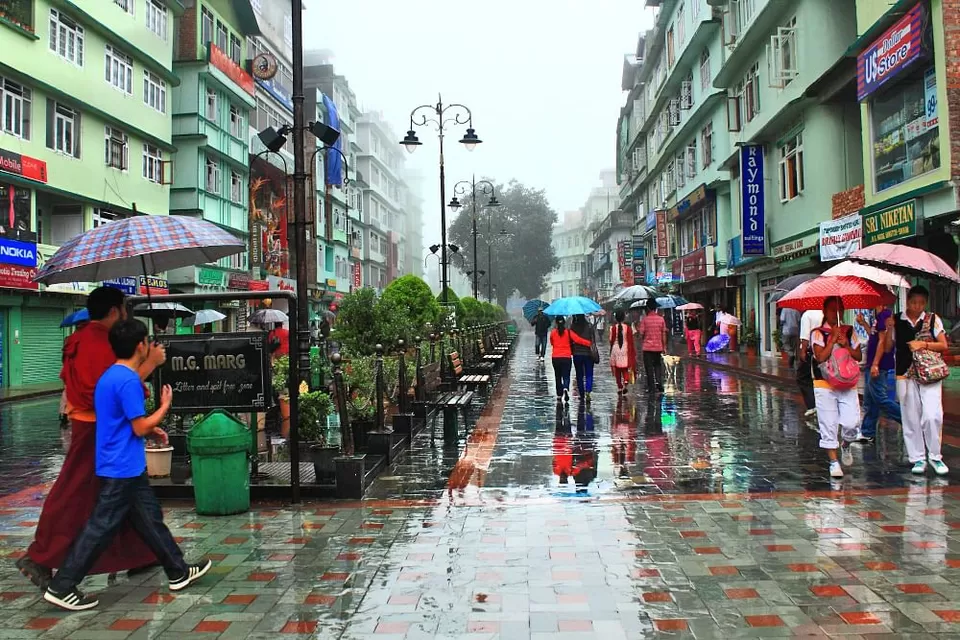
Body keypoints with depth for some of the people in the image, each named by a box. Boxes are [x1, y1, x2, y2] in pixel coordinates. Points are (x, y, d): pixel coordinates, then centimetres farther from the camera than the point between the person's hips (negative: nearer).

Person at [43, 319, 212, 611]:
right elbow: (140, 428, -19)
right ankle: (61, 587, 7)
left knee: (150, 519, 14)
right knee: (101, 527, -2)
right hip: (122, 468, -10)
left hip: (127, 466, 10)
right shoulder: (128, 381, -19)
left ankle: (179, 572, 23)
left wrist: (150, 430, 16)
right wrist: (165, 406, -6)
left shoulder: (111, 376, 11)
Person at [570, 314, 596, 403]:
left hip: (576, 353, 1)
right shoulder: (589, 326, -6)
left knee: (579, 375, 12)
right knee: (589, 374, 6)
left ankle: (582, 394, 18)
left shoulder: (572, 326, -5)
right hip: (588, 353, -1)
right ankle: (588, 391, -15)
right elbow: (593, 340, -6)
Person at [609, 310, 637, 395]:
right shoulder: (628, 328, -6)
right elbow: (631, 341, -3)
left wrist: (611, 350, 15)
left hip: (615, 350, 0)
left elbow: (611, 340, -2)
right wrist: (632, 352, 9)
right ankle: (626, 381, -15)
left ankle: (619, 387, 14)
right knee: (625, 369, 12)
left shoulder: (613, 328, -8)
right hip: (625, 350, 0)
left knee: (617, 370, 11)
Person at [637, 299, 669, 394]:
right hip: (658, 346, 2)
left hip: (647, 347, -2)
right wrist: (664, 347, 9)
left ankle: (651, 387, 5)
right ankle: (659, 381, -1)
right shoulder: (661, 319, 0)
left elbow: (641, 334, -6)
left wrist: (641, 346, 8)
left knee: (649, 367, 4)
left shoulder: (645, 319, -7)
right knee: (658, 365, 19)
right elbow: (664, 334, 3)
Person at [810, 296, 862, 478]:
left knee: (851, 423, -6)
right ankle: (834, 462, 9)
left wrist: (846, 346, -10)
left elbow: (859, 356, 5)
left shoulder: (849, 331, 10)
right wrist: (833, 339, -14)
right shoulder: (818, 333, -2)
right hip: (824, 384, -3)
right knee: (828, 425, -2)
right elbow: (820, 357, -15)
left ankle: (845, 446, 27)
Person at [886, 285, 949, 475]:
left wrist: (924, 344, -12)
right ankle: (918, 459, 14)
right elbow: (888, 348, 5)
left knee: (932, 415, -10)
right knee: (911, 418, 4)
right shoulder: (897, 321, 5)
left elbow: (943, 345, 3)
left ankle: (935, 456, 7)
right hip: (905, 374, 1)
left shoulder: (932, 320, 4)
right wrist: (889, 329, -9)